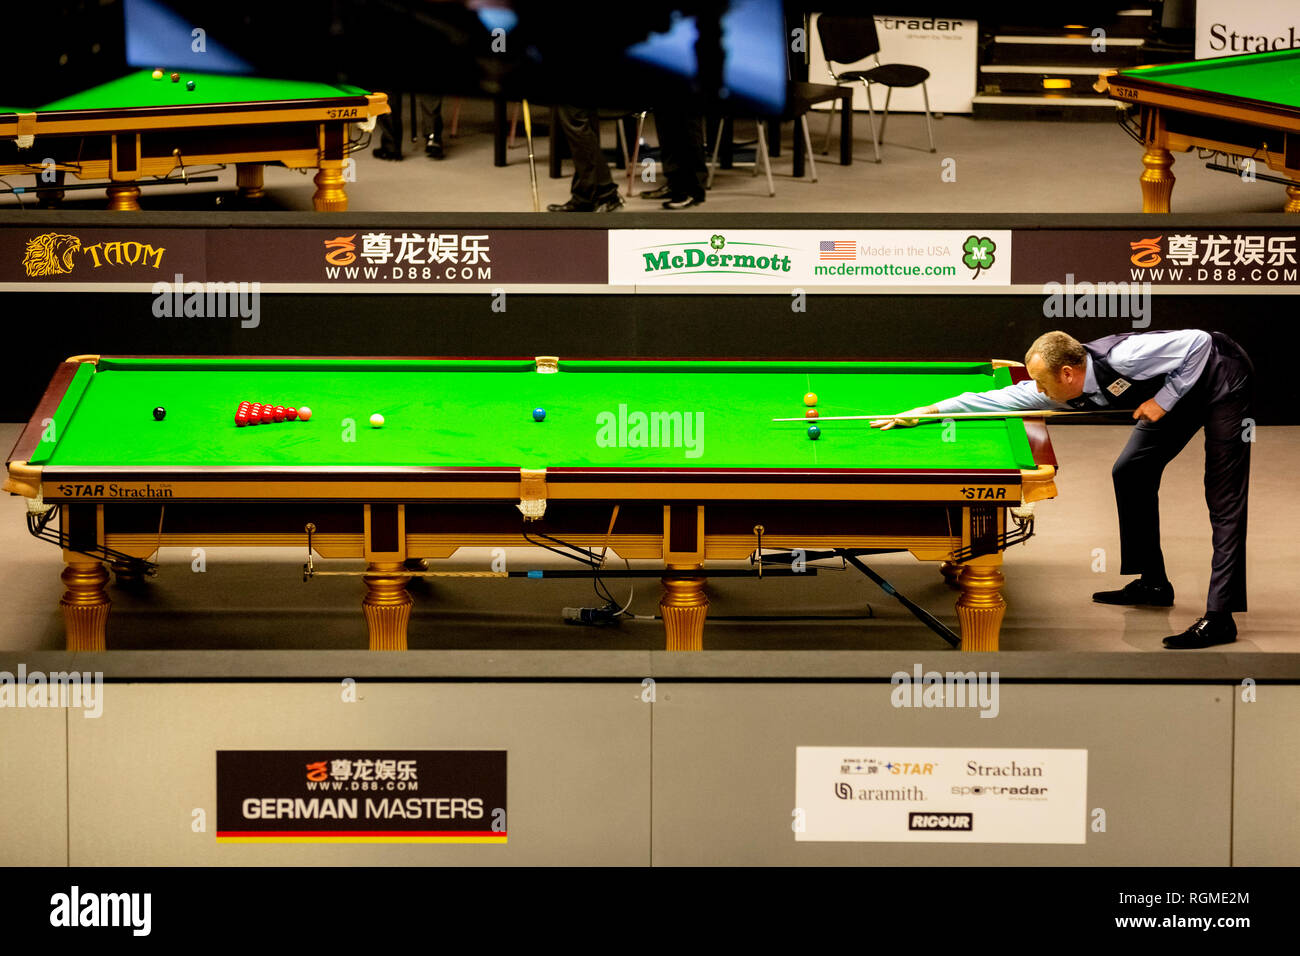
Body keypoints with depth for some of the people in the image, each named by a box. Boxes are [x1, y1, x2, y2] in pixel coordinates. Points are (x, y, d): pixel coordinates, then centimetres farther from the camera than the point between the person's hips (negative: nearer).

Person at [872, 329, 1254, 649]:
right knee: (1130, 473, 11)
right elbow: (999, 399, -5)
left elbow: (1199, 341, -31)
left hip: (1224, 380, -9)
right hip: (1175, 388, 9)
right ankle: (1152, 583, 21)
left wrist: (1164, 399, -29)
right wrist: (927, 411, -7)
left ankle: (1220, 617, -17)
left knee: (1223, 499, -13)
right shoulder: (1062, 391, -11)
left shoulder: (1122, 358, -35)